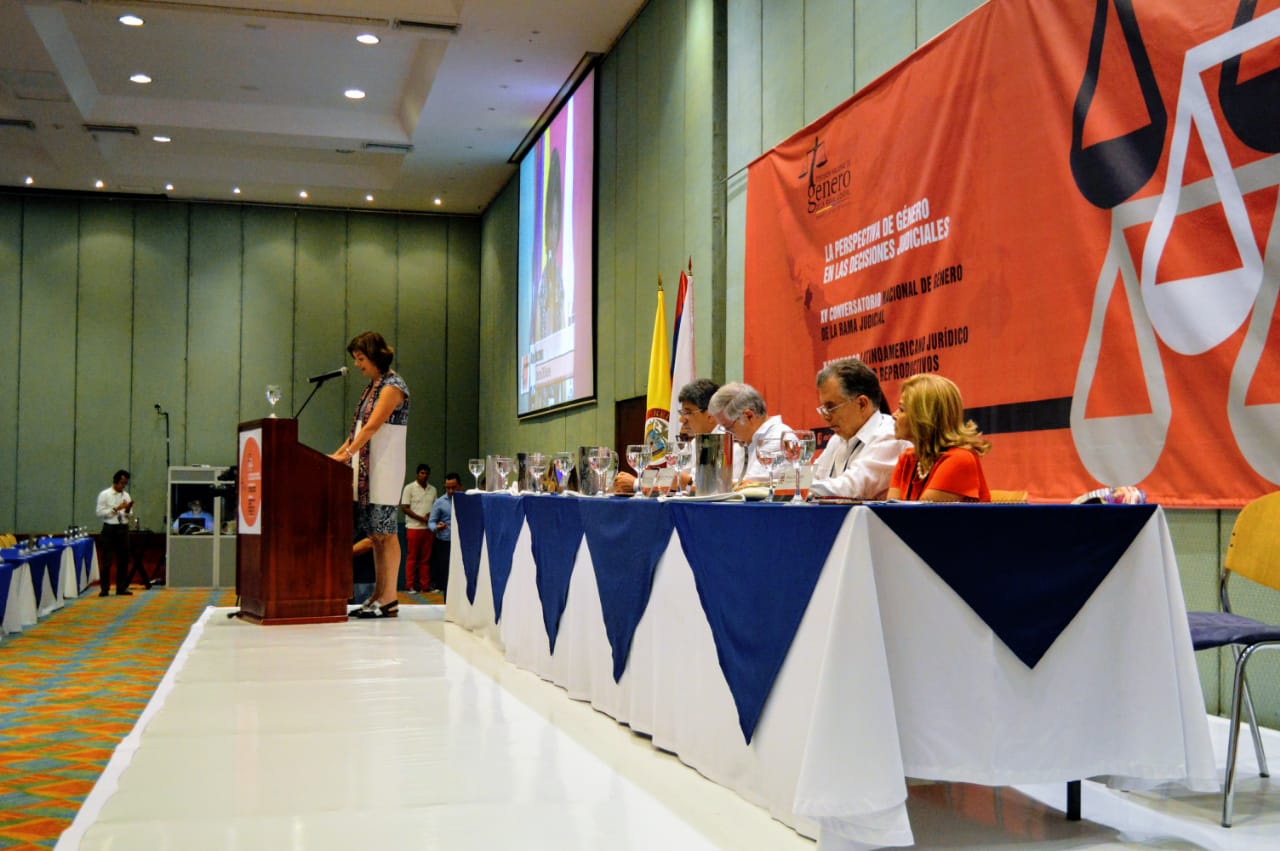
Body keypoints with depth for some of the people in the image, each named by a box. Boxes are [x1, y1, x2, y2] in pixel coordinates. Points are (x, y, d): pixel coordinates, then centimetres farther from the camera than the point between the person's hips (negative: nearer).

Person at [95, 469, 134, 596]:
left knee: (123, 559, 7)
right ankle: (104, 588, 4)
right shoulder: (104, 495, -2)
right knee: (107, 560, -3)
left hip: (123, 529, 5)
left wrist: (128, 510, -9)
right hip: (110, 529, -5)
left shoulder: (126, 495, 11)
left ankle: (122, 588, 15)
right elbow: (100, 513, -10)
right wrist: (116, 508, -16)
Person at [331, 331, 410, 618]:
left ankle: (389, 599, -5)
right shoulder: (373, 386, 19)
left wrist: (346, 454, -23)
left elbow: (372, 426, -18)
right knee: (374, 533, 8)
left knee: (385, 532, -7)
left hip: (384, 468, -9)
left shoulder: (393, 386, -9)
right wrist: (339, 454, 13)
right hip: (366, 468, 9)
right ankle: (379, 596, 12)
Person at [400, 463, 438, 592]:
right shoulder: (409, 488, -1)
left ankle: (425, 585, 8)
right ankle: (410, 585, 3)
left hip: (428, 528, 4)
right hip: (414, 527, -4)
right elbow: (404, 508, -6)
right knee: (412, 558, -1)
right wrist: (421, 518, -13)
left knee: (426, 558, 6)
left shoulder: (432, 489, 13)